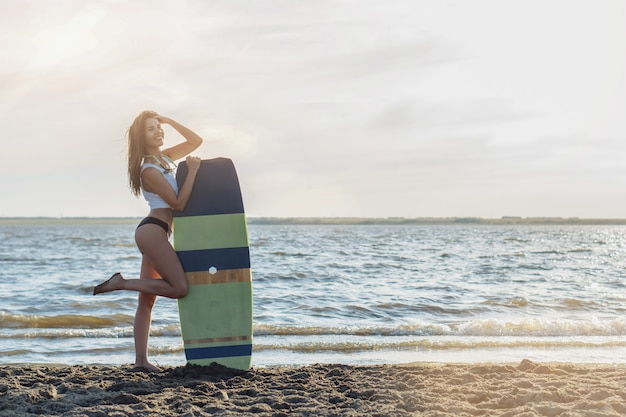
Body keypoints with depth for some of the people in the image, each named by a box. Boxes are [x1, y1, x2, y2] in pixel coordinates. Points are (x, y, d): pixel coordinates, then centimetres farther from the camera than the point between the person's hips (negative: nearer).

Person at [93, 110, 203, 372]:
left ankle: (141, 359, 5)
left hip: (153, 233, 9)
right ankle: (120, 283, -6)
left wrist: (169, 121, 9)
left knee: (147, 299, 5)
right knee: (179, 288, -15)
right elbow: (179, 203, -14)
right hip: (153, 230, -9)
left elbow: (196, 141, 17)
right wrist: (192, 171, -13)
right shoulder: (149, 170, -12)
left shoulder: (165, 157, 14)